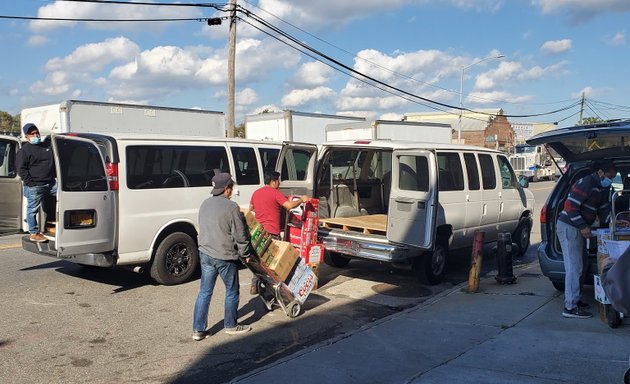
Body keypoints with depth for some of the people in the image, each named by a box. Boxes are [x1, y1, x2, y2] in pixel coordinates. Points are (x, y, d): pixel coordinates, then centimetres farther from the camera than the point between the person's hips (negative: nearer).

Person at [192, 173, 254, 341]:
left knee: (204, 292, 11)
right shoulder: (232, 207, -15)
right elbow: (240, 235, -12)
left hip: (205, 253, 6)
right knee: (232, 291, 12)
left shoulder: (205, 204, 6)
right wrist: (246, 254, 1)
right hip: (225, 256, -6)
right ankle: (230, 325, 24)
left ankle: (198, 329, 13)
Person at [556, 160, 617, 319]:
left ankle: (574, 300, 29)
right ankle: (570, 307, -10)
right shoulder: (586, 184, -18)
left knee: (577, 266, 17)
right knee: (574, 267, -11)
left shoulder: (603, 187, 13)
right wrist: (583, 227, -23)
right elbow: (570, 206, -23)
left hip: (578, 228, 10)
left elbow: (604, 208, 16)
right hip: (568, 227, -10)